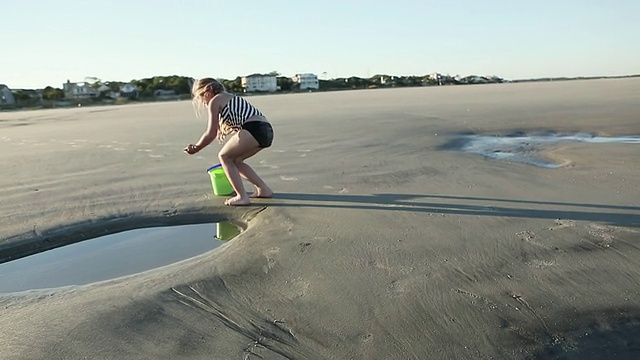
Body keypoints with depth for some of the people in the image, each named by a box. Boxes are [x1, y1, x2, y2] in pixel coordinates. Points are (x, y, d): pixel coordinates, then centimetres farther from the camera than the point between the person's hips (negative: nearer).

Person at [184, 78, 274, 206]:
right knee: (235, 160, 20)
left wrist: (196, 148, 14)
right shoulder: (230, 98, 31)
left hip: (254, 129, -9)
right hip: (266, 131, 9)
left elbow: (211, 134, 2)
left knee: (224, 156, 7)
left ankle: (242, 197, 2)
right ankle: (263, 189, 22)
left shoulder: (214, 101, 5)